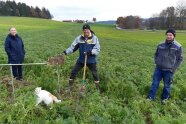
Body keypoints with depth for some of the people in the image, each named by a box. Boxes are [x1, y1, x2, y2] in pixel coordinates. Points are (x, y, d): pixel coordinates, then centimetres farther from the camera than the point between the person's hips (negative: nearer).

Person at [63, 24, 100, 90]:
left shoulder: (94, 38, -9)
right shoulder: (79, 38, -4)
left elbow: (97, 49, -11)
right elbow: (73, 47, -5)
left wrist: (91, 51, -29)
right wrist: (67, 51, -20)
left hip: (91, 60, -2)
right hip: (81, 59, 2)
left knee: (95, 74, 11)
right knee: (73, 72, 5)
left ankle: (97, 87, 32)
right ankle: (70, 86, 24)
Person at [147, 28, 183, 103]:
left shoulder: (178, 47, -8)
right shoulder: (161, 45, 0)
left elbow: (180, 59, -1)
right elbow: (156, 54, 15)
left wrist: (173, 68, -6)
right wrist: (156, 62, 3)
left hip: (168, 71, -2)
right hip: (158, 69, 3)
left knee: (167, 85, 11)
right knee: (155, 83, 8)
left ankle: (165, 98, 32)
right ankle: (151, 97, 19)